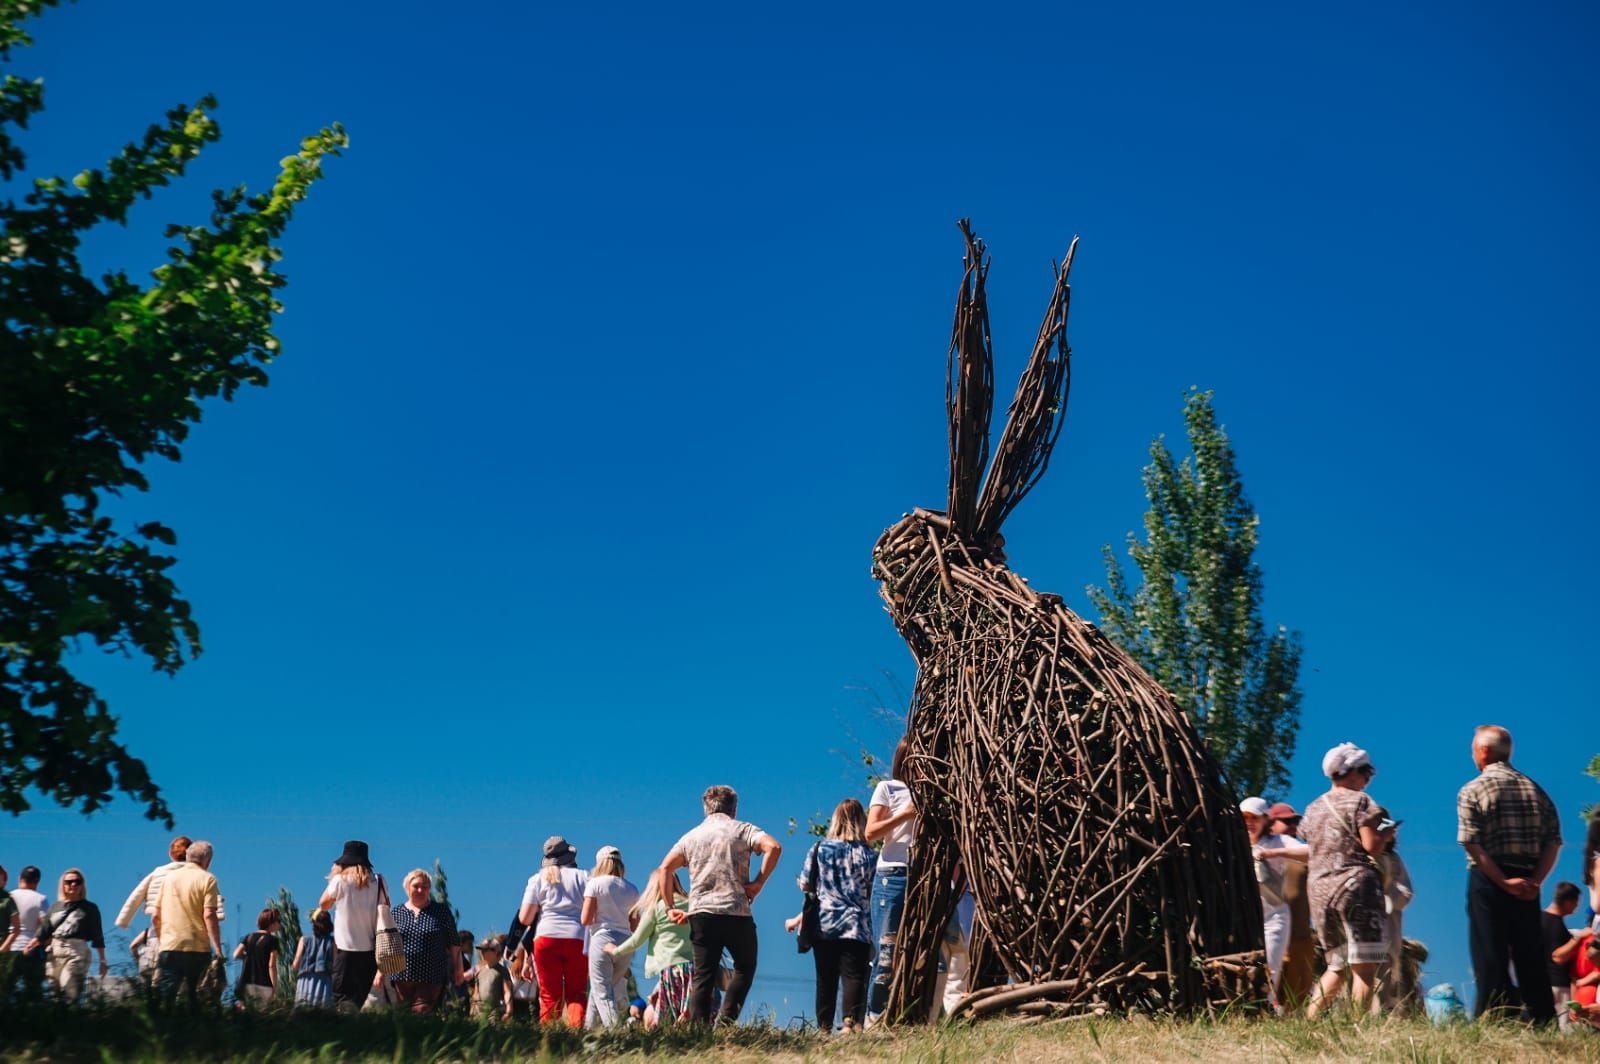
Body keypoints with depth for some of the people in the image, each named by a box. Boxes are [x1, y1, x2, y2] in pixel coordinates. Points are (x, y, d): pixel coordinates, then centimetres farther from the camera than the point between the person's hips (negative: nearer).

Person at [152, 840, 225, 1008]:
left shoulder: (168, 877, 12)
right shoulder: (207, 879, -1)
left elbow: (155, 917, 14)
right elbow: (209, 915, -11)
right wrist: (218, 949, -9)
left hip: (169, 948, 3)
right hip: (198, 948, -3)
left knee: (163, 998, -1)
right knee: (195, 999, 7)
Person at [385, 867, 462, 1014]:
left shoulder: (441, 912, 4)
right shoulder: (395, 913, 9)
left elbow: (454, 944, 7)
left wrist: (458, 969, 6)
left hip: (431, 979, -3)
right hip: (402, 977, 3)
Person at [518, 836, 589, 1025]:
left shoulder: (537, 879, 11)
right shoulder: (582, 877, 12)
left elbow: (524, 918, 6)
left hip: (546, 938, 0)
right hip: (578, 939, 0)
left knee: (550, 996, 3)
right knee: (576, 993, 4)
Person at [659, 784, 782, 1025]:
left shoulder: (691, 836, 15)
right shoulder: (742, 830, 5)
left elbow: (665, 869, 9)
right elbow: (774, 847, -13)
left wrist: (670, 909, 11)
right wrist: (759, 882, -6)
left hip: (701, 914, 3)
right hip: (736, 912, -3)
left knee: (703, 977, 5)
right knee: (745, 967, 14)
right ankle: (725, 1020, 0)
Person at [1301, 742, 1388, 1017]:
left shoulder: (1313, 809, 17)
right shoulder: (1359, 801, -3)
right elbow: (1372, 845, -12)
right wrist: (1387, 836, 8)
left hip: (1319, 889, 7)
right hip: (1355, 885, -7)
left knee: (1337, 967, 15)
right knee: (1364, 967, -5)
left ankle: (1308, 1021, 6)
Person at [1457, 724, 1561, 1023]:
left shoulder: (1472, 791, -4)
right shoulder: (1535, 790, 10)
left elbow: (1472, 844, -14)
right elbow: (1553, 841, 2)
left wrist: (1503, 882, -13)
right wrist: (1536, 880, -4)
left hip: (1487, 880, -4)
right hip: (1526, 882, 4)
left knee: (1490, 958, -1)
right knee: (1531, 958, 10)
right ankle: (1543, 1023, 11)